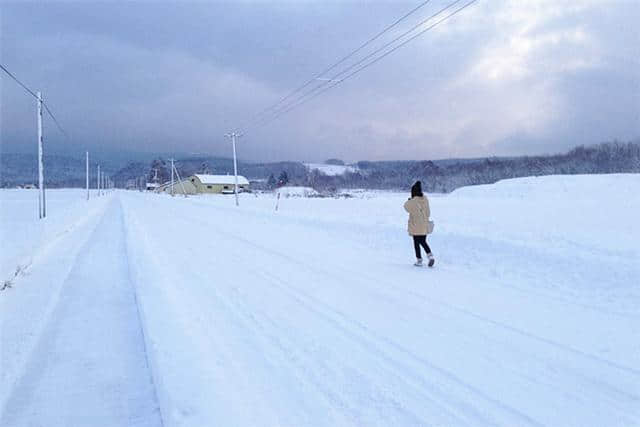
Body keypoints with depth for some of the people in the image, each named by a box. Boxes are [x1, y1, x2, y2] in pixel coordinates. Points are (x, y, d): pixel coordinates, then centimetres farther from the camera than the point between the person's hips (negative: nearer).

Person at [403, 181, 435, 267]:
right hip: (424, 226, 5)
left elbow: (406, 206, -3)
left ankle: (419, 260, 10)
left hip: (415, 227, -5)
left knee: (416, 243, 7)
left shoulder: (413, 201, -20)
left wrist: (409, 200, 14)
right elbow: (428, 213, 6)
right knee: (423, 242, 18)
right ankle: (430, 256, 2)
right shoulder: (425, 200, -1)